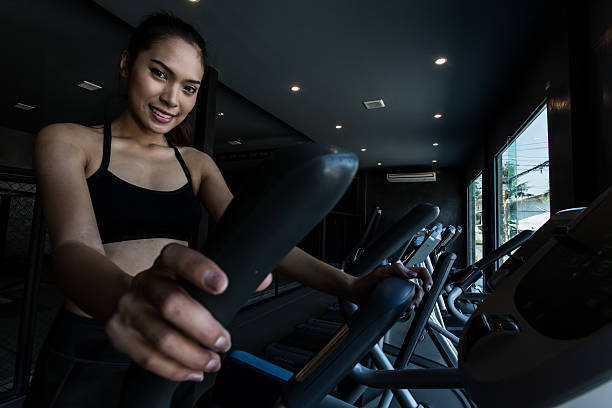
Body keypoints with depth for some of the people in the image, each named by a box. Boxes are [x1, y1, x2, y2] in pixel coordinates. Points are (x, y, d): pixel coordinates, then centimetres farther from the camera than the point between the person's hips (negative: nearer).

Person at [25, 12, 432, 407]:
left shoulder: (197, 164, 3)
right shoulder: (67, 142, -5)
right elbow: (74, 246, -22)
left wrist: (350, 285, -20)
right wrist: (127, 297, -46)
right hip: (85, 355, -2)